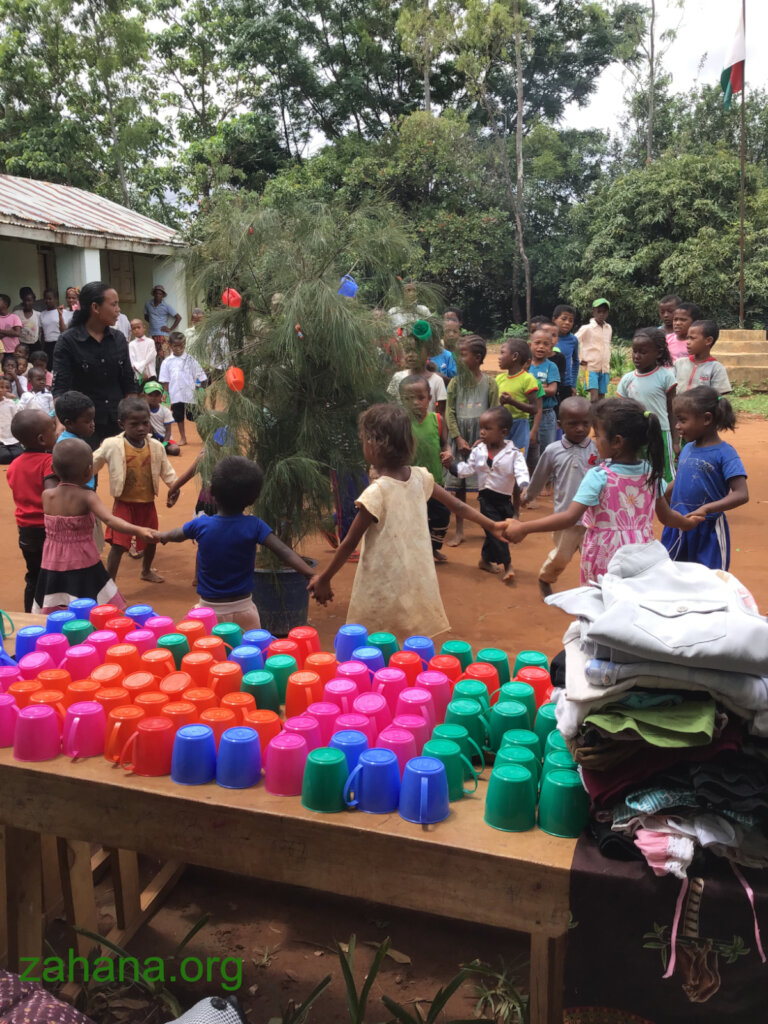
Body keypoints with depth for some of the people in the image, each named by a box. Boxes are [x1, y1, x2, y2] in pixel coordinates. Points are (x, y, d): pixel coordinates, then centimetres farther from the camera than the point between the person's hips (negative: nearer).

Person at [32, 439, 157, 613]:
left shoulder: (47, 495, -4)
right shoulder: (87, 496, -17)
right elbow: (110, 520, -33)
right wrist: (138, 530, -43)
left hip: (53, 567, 4)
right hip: (83, 567, -4)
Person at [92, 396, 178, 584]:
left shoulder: (156, 446, -4)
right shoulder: (112, 446, -13)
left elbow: (167, 471, 5)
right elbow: (91, 466, -3)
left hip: (148, 503, 4)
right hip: (124, 503, -4)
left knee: (151, 540, 21)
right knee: (118, 544, -8)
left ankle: (146, 570, 48)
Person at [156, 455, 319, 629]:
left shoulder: (201, 525, -7)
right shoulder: (254, 526, -12)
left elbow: (174, 536, 15)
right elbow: (285, 553, -23)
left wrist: (161, 536, 37)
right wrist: (312, 576, -26)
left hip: (209, 609, 1)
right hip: (243, 610, -1)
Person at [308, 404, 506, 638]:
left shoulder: (375, 493, -20)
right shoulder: (420, 477, -3)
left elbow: (349, 544, -12)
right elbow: (459, 507, 8)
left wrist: (324, 579, 0)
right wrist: (491, 525, 23)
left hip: (384, 591, -6)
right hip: (418, 585, 6)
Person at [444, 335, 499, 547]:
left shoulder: (489, 384, -1)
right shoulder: (455, 383, 3)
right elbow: (449, 412, -1)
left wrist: (483, 440, -12)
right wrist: (458, 438, -10)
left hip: (481, 439, -2)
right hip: (460, 439, 2)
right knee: (459, 486, 6)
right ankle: (459, 531, 16)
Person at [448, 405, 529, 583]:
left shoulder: (513, 453, -12)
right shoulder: (478, 450, -3)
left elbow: (521, 471, -23)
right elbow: (467, 468, 4)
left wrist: (524, 487, -41)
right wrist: (451, 465, -8)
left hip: (504, 499, 0)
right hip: (487, 498, 0)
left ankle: (485, 560, 34)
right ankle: (507, 565, 3)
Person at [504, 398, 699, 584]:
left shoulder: (598, 477, -17)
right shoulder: (652, 473, 0)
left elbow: (570, 517, -23)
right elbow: (666, 516, 10)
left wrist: (523, 528, -20)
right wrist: (689, 523, 32)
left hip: (606, 556, -5)